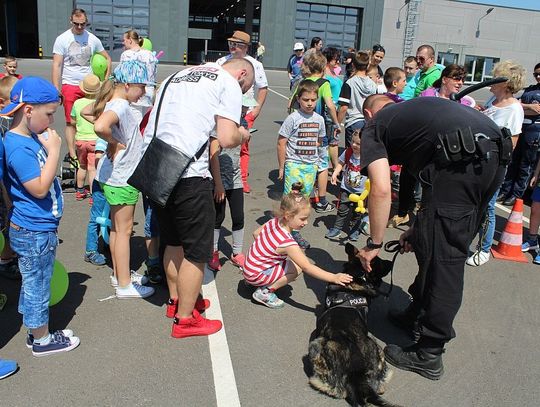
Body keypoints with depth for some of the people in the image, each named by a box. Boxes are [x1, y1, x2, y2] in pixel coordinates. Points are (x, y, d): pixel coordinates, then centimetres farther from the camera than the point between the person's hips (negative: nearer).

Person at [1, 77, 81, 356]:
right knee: (37, 285, 7)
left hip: (39, 228, 9)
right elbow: (40, 188, -27)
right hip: (34, 233, -9)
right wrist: (53, 150, -24)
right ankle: (42, 340, 24)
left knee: (35, 283, 21)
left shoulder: (32, 137, 6)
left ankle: (37, 332, 38)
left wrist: (49, 148, 4)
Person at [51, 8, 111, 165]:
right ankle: (72, 155, 4)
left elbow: (107, 58, 18)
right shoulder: (62, 39, -2)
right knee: (71, 122, -1)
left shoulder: (93, 39, 6)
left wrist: (105, 80, 9)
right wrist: (56, 90, -11)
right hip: (70, 86, -2)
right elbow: (56, 66, -5)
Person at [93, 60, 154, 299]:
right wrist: (114, 142, -22)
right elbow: (100, 126, -43)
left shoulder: (116, 104, 7)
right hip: (121, 178, -10)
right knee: (124, 230, 0)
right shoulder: (120, 105, -22)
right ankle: (124, 285, 11)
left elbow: (86, 111, 26)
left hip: (119, 177, 10)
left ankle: (119, 274, 33)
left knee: (117, 227, 18)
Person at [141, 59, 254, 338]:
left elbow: (152, 122, 22)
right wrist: (242, 135, 9)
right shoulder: (229, 84, 0)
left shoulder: (181, 75, 24)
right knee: (197, 249, 6)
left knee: (173, 241, 23)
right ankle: (185, 320, 17)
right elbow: (226, 139, -12)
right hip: (187, 171, -8)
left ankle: (176, 300, 40)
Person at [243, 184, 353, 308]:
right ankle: (264, 292, -5)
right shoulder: (287, 242, -30)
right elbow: (307, 268, -27)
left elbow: (256, 234, 8)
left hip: (251, 265, 8)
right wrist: (334, 278, -25)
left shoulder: (274, 222, -8)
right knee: (297, 267, -13)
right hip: (256, 275, -8)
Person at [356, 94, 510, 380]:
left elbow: (381, 189, -1)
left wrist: (374, 244, 8)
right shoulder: (415, 109, 35)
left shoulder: (375, 126, 14)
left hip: (462, 158, -8)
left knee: (441, 257, 1)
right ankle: (417, 315, 38)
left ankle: (429, 356, 13)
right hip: (496, 155, 8)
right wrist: (418, 228, 37)